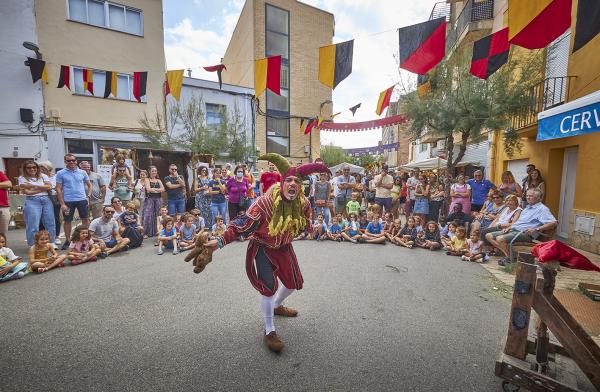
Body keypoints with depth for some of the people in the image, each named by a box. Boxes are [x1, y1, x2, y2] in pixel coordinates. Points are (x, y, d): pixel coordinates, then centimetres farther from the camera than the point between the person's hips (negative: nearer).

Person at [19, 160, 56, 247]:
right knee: (33, 225, -3)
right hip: (32, 201, -2)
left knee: (50, 223, 5)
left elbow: (49, 187, -4)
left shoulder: (43, 176, 10)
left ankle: (52, 243, 15)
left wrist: (33, 185, -11)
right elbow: (27, 192, -7)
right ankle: (33, 246, 7)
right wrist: (43, 188, -7)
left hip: (46, 200, 3)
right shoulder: (22, 178, 4)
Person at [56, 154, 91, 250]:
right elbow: (58, 189, -2)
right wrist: (62, 204, -7)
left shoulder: (82, 172, 5)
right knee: (67, 221, 9)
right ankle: (67, 241, 22)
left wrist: (88, 196, -1)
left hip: (82, 200, 1)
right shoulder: (60, 173, 0)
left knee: (85, 219, 8)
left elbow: (89, 185, 13)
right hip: (68, 201, -1)